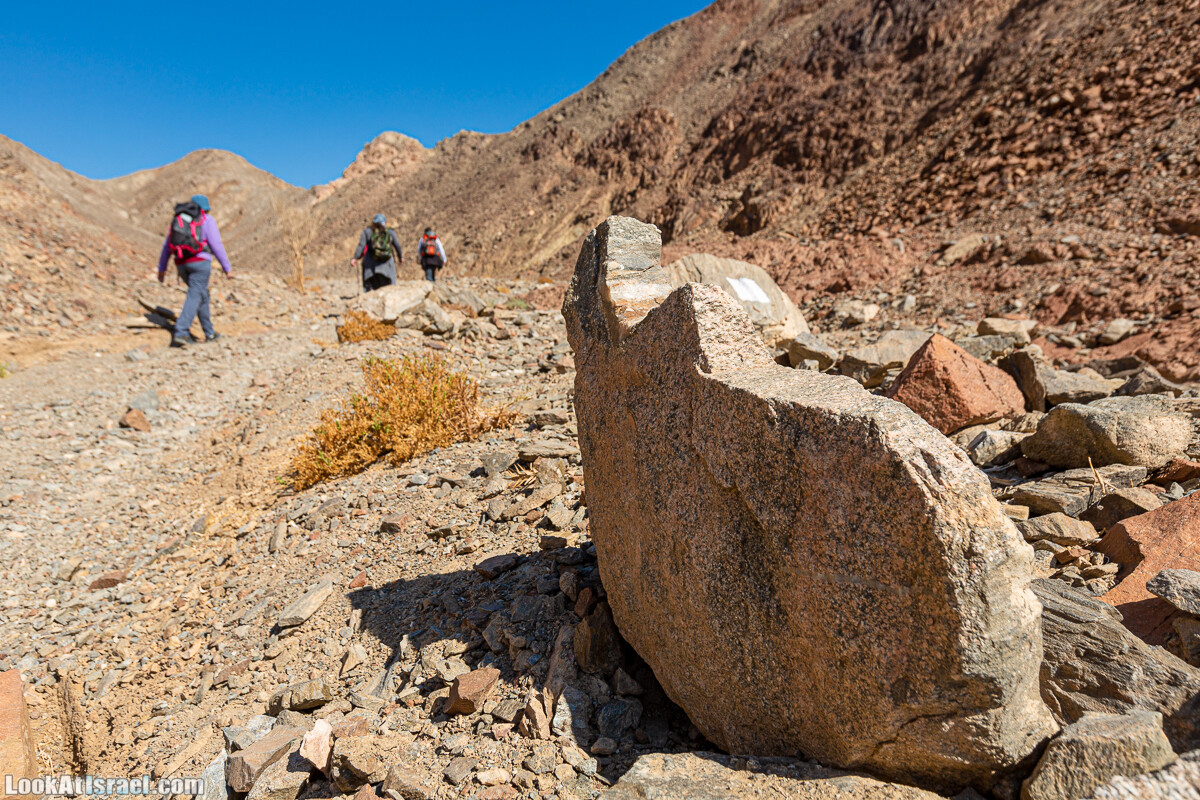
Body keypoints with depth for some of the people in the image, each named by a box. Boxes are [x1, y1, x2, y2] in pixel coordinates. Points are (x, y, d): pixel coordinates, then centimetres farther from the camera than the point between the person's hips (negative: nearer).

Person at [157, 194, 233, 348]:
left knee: (202, 295, 19)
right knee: (194, 297, -9)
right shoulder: (207, 220, 2)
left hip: (182, 264, 6)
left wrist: (162, 268, 19)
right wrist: (227, 268, -5)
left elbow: (167, 246, 16)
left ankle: (209, 333, 22)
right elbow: (216, 246, -7)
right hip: (200, 262, -6)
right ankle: (180, 333, -22)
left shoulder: (178, 219, 19)